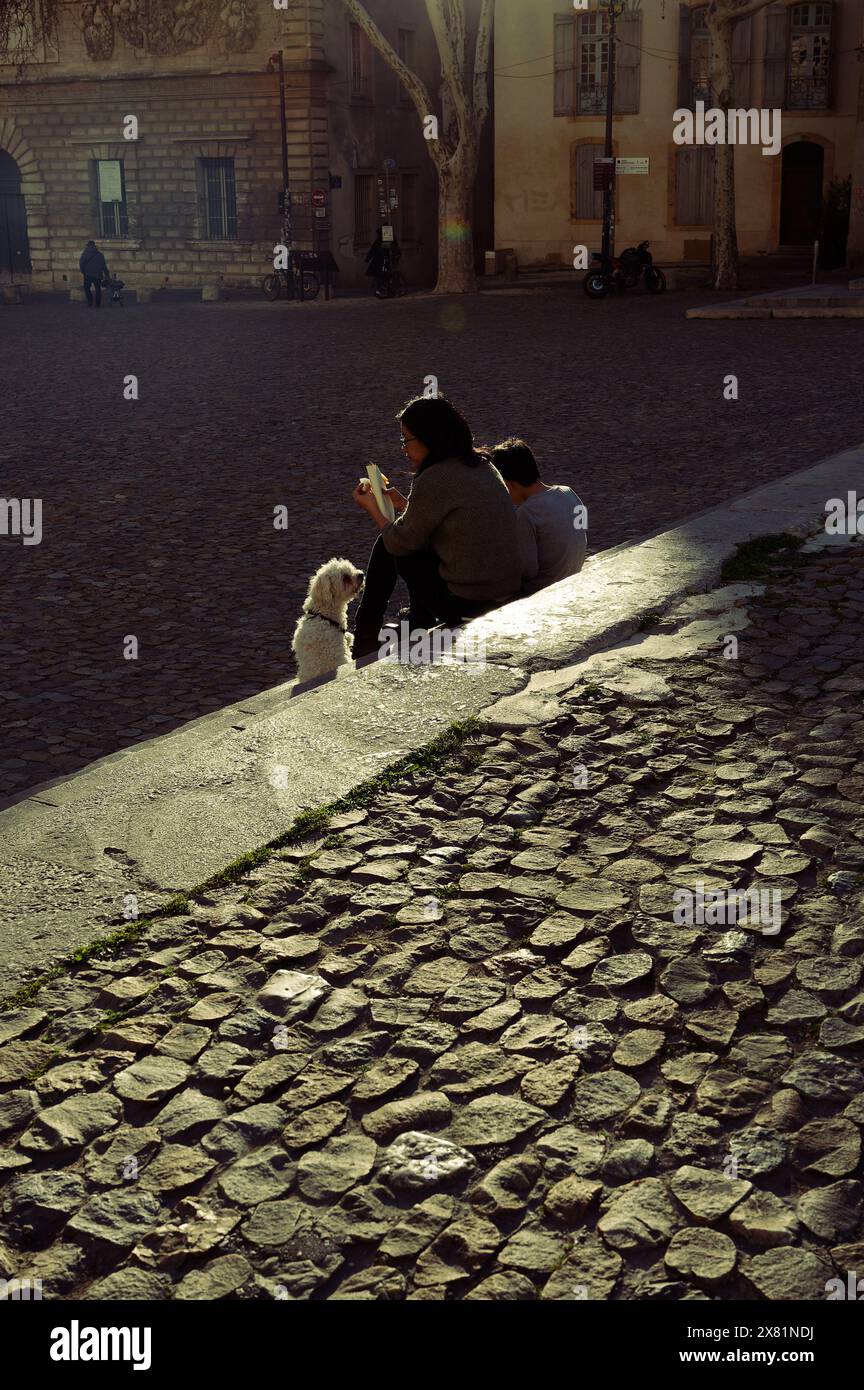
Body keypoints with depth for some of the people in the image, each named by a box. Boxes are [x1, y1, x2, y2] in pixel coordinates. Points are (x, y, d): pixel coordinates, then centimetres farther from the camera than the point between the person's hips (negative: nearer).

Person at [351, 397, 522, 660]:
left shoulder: (435, 480, -16)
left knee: (387, 547, 8)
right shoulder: (483, 466, 9)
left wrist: (373, 508, 10)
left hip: (467, 604, -8)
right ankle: (419, 626, 39)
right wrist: (404, 505, 24)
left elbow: (400, 542, -5)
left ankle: (365, 638, 23)